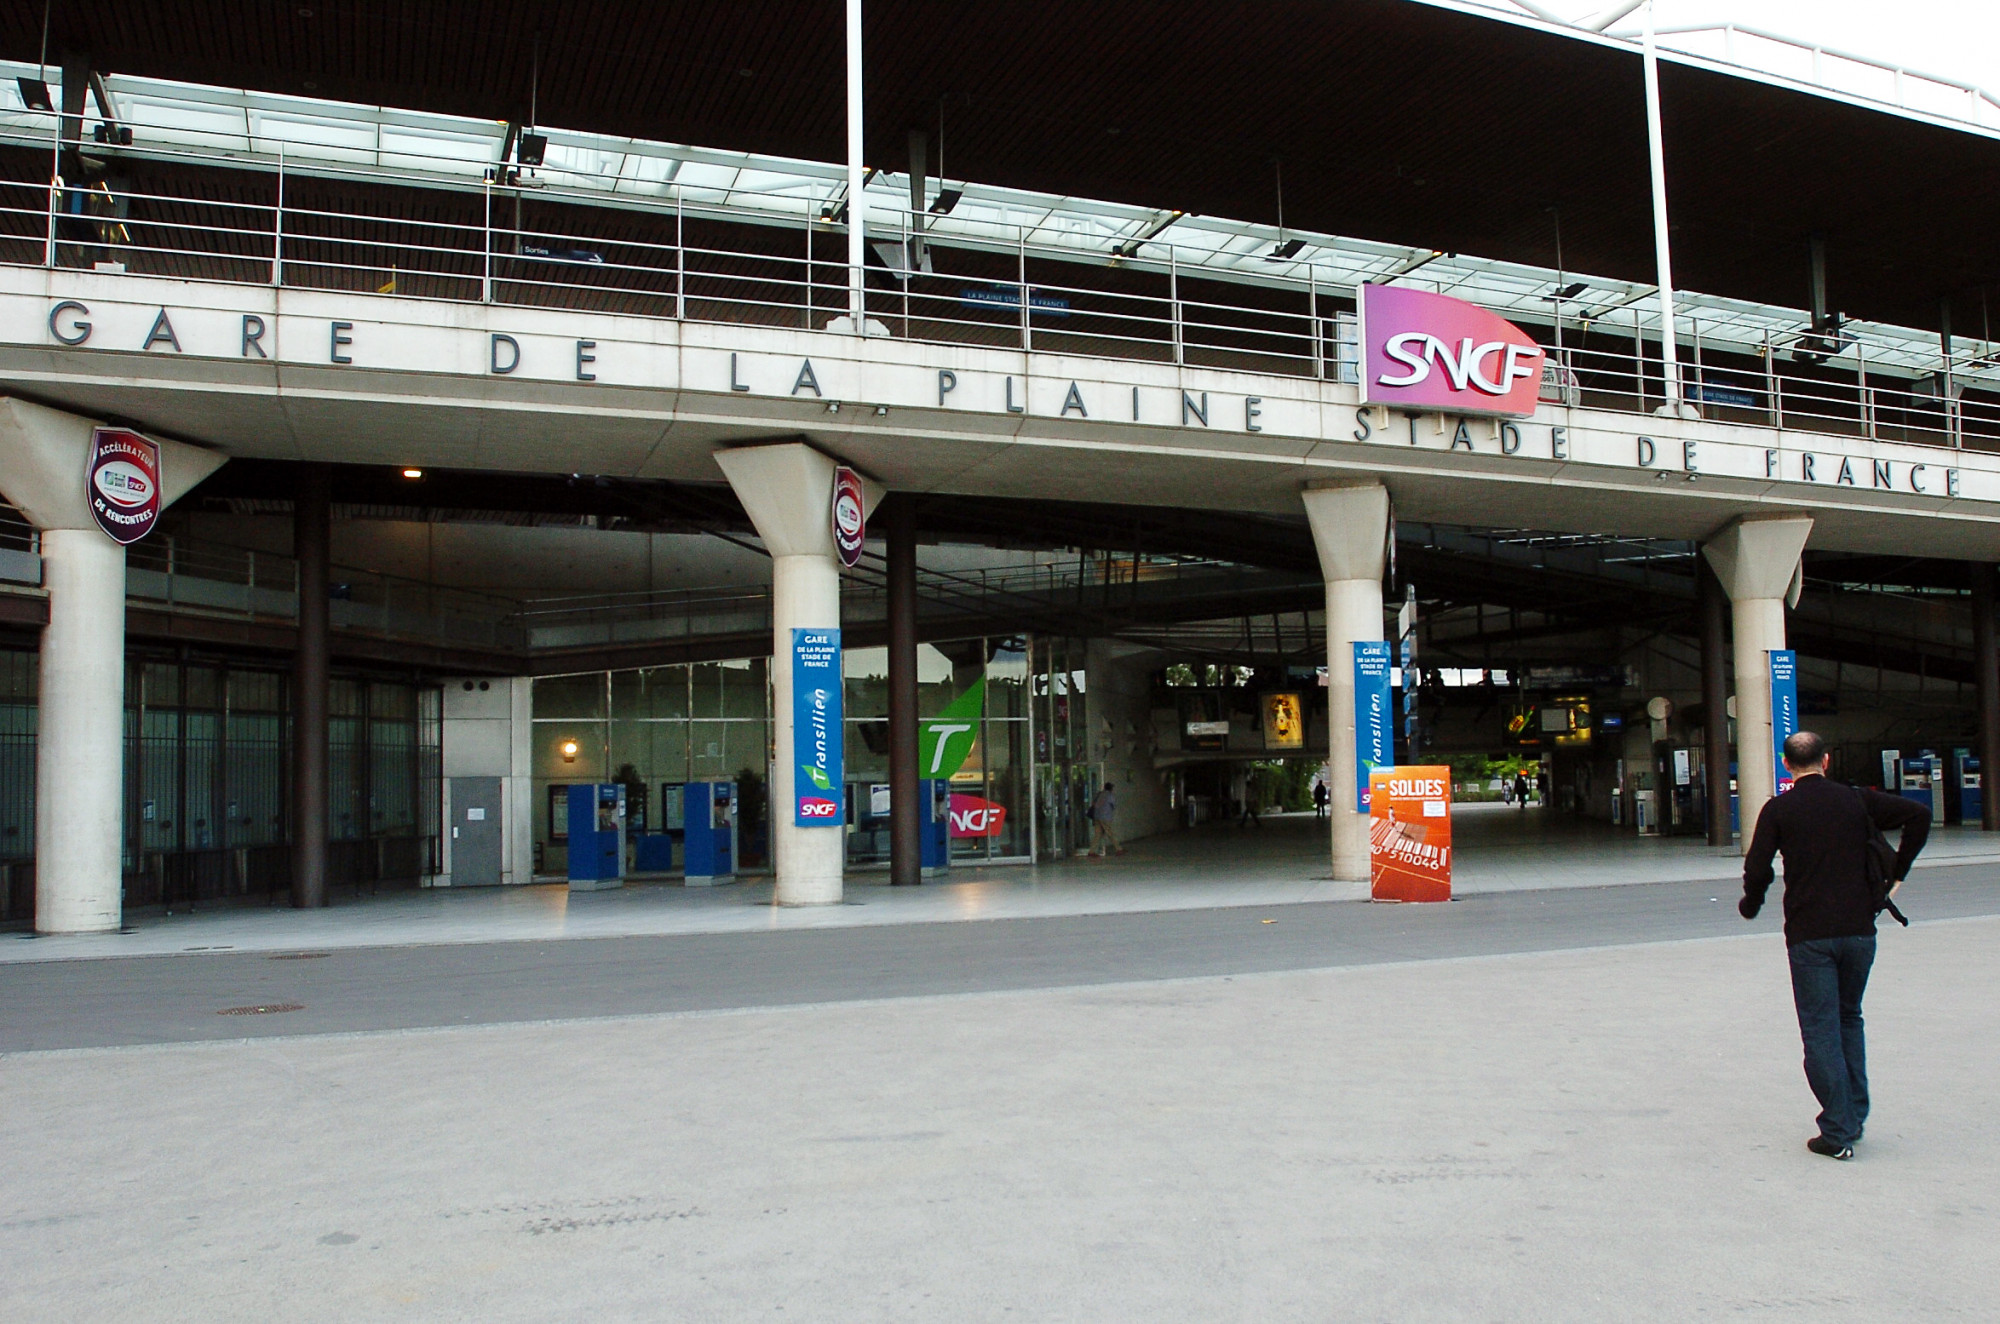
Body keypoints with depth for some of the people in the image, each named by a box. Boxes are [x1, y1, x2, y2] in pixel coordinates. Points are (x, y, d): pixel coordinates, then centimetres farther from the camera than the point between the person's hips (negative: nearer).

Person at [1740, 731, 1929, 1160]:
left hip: (1809, 935, -3)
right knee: (1849, 1019, 20)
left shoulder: (1778, 810, -2)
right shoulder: (1856, 800, 6)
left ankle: (1837, 1132, 0)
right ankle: (1854, 1115, 21)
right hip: (1859, 928, 3)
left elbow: (1757, 871, -8)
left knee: (1821, 1029, 1)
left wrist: (1750, 907, 11)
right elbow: (1919, 815, 0)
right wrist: (1896, 874, 7)